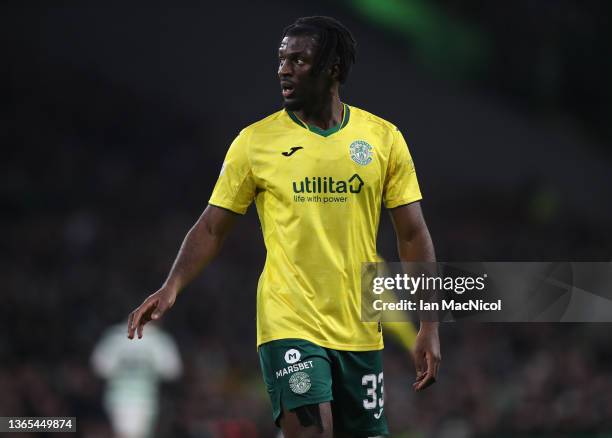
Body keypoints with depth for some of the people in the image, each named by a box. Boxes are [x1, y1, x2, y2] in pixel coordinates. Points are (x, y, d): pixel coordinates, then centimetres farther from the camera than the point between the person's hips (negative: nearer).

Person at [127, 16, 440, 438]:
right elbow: (211, 229, 2)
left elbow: (413, 236, 5)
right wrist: (172, 287, -15)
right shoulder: (255, 141, -1)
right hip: (289, 325, -3)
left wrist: (429, 328, 0)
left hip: (361, 333, 3)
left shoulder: (383, 138, 2)